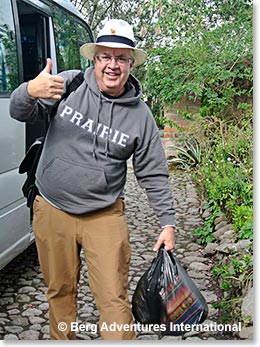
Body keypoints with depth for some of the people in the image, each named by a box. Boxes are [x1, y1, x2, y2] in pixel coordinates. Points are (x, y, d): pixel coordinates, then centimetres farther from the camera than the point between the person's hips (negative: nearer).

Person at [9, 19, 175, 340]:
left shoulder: (140, 114, -2)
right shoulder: (68, 84, -4)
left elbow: (153, 174, 3)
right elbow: (20, 112, -4)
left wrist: (167, 222, 1)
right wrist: (29, 91, -28)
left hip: (104, 217, -1)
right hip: (52, 212, 1)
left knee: (114, 299, -2)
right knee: (59, 291, 17)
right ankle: (62, 340, 40)